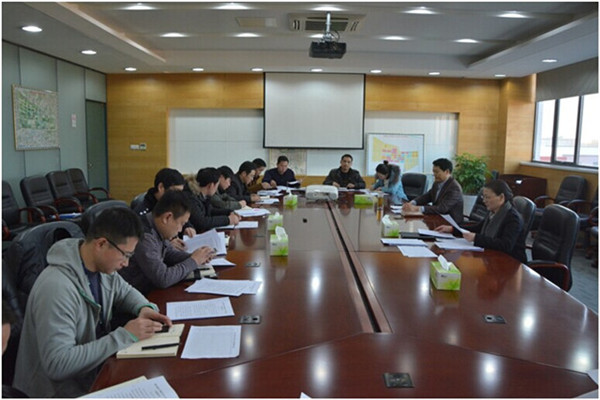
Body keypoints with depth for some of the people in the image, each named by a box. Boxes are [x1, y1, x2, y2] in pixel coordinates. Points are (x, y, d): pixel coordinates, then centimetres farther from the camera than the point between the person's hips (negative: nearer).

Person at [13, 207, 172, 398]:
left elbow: (124, 291, 14)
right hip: (65, 389, -7)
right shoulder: (57, 288, -29)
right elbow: (57, 365, -30)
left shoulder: (100, 265, -5)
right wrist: (125, 336, -27)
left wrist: (144, 308, -7)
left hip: (97, 365, 7)